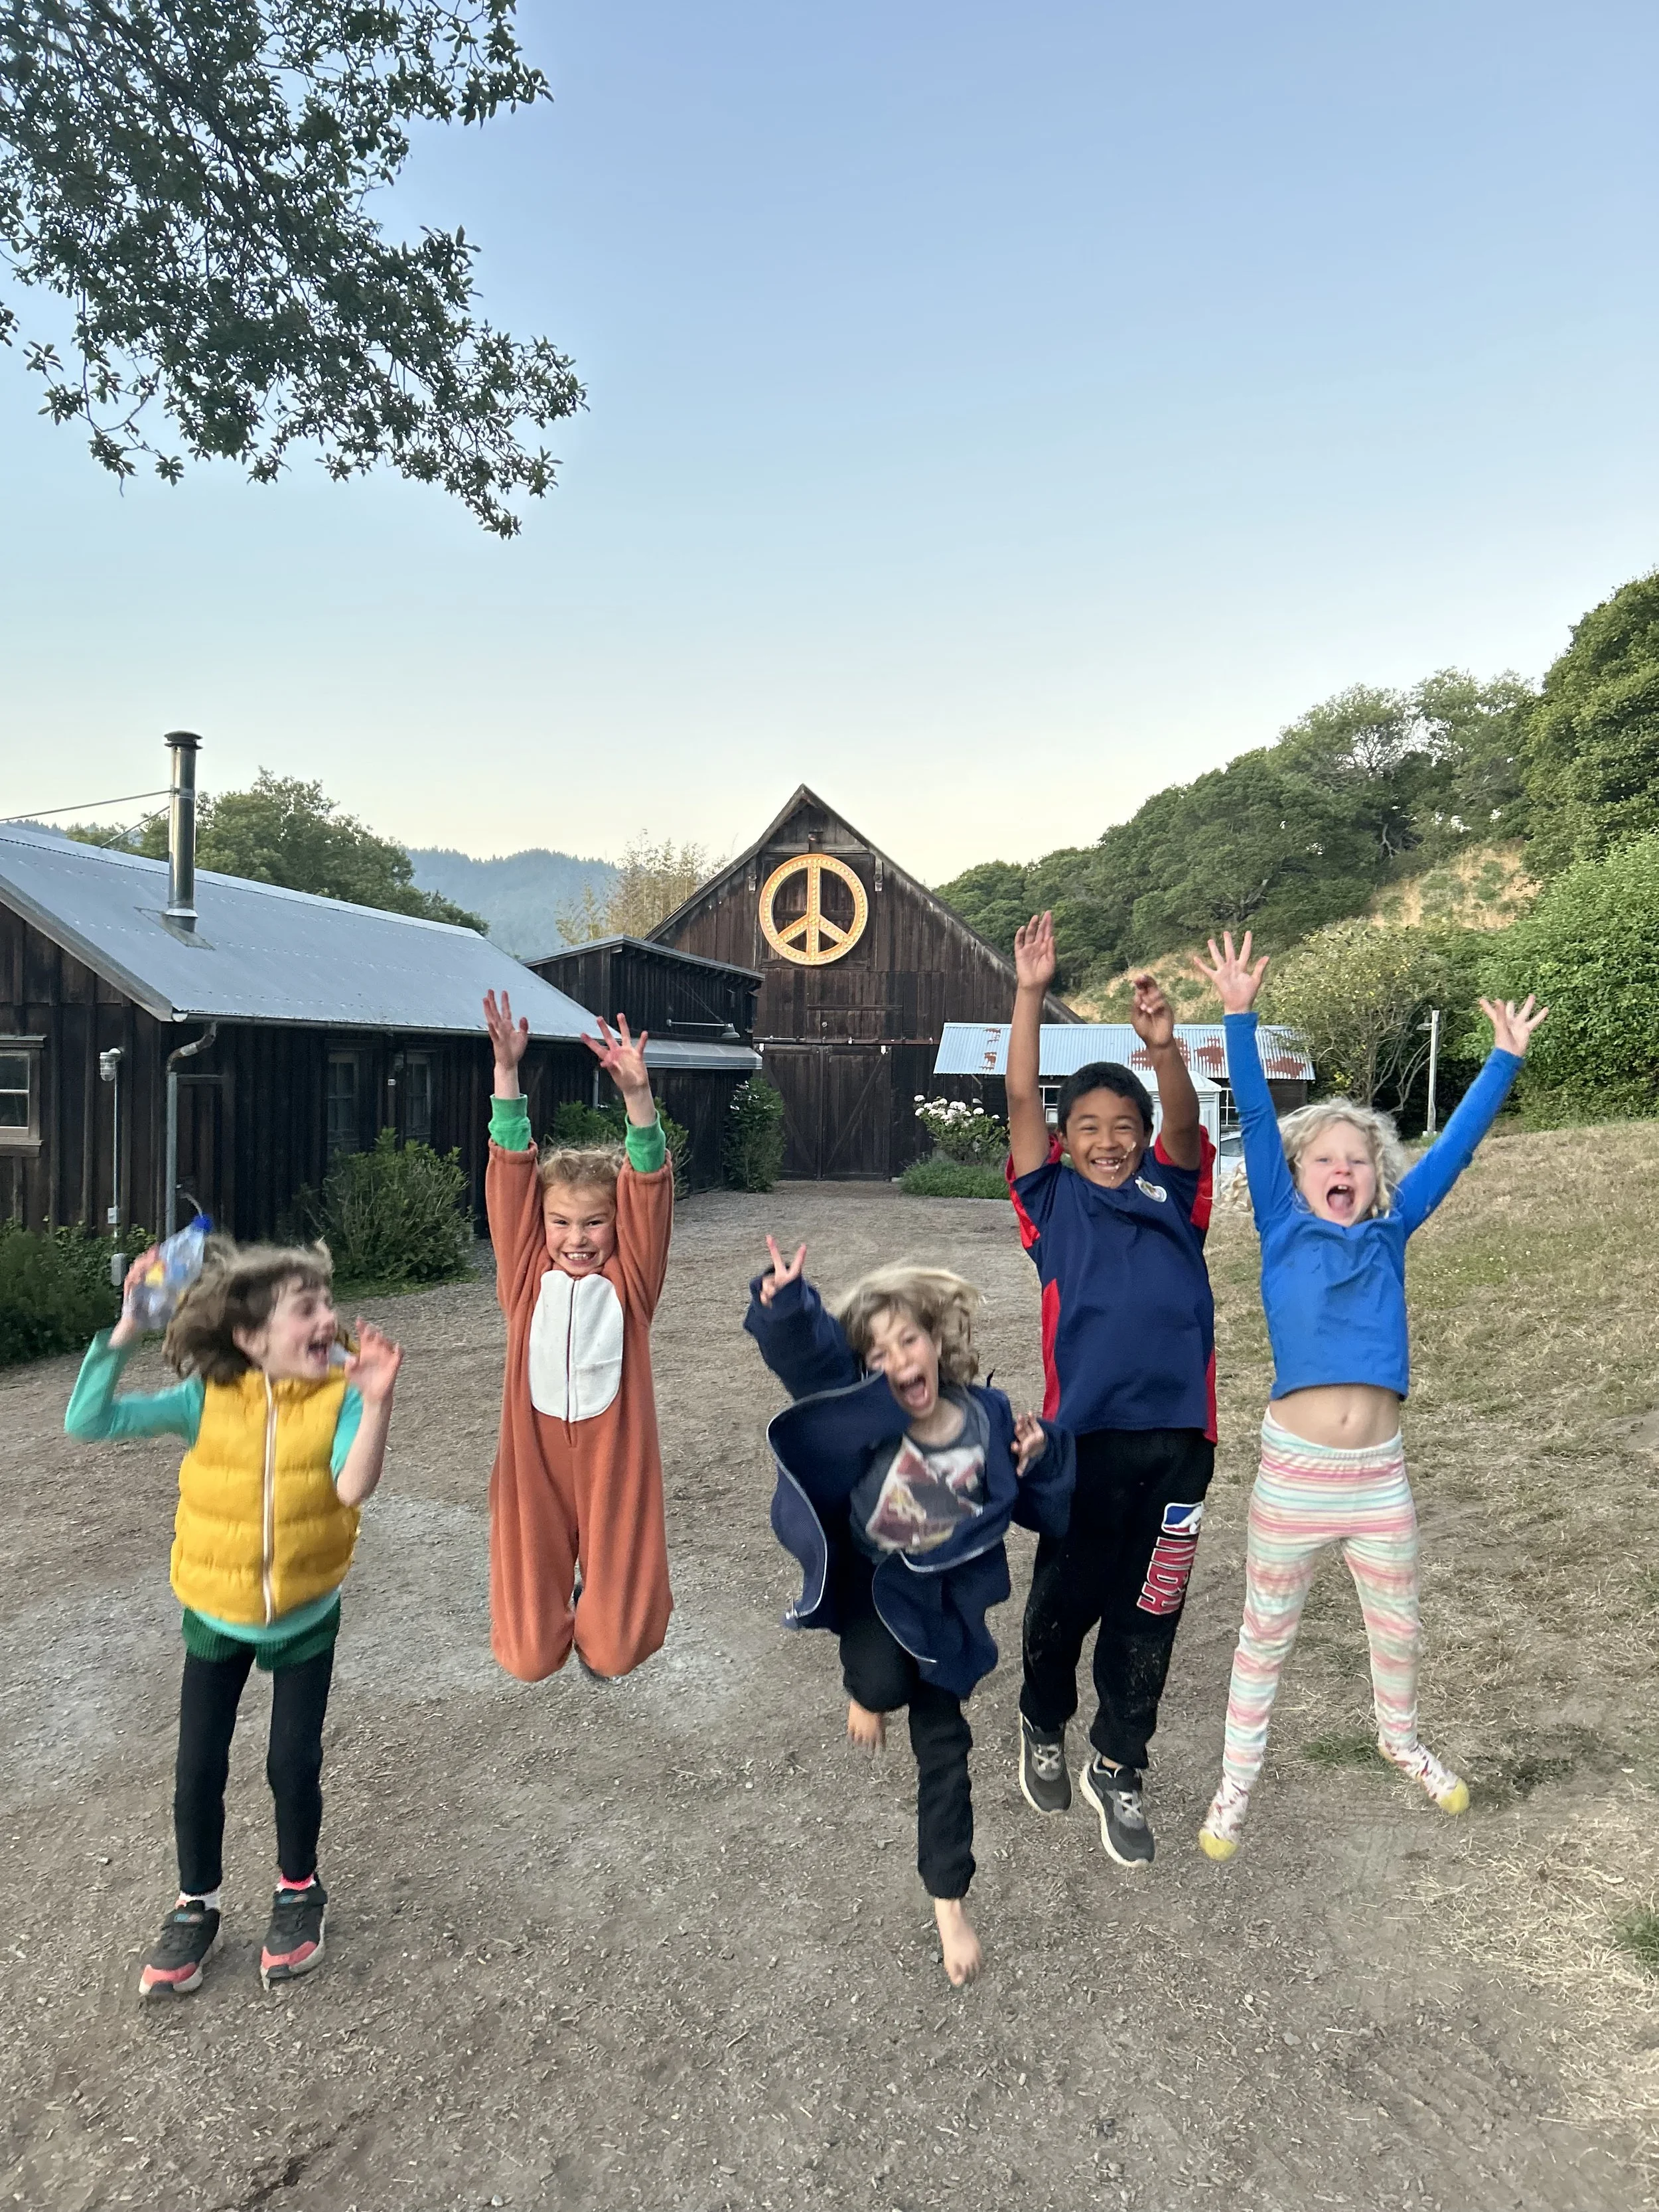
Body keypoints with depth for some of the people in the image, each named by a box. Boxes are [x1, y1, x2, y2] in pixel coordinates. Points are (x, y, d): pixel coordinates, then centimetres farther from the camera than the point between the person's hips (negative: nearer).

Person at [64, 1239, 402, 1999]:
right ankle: (197, 1907, 33)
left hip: (306, 1615, -1)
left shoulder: (338, 1394, -20)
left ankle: (298, 1890, 32)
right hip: (215, 1616, 1)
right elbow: (87, 1422, -23)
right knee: (199, 1770, 6)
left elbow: (354, 1487, -37)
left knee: (294, 1764, 3)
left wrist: (375, 1403, -54)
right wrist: (126, 1329, -33)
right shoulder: (207, 1398, -17)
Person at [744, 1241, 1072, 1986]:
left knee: (943, 1744, 10)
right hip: (871, 1582, -2)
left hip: (944, 1597, 2)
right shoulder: (865, 1409, -22)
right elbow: (809, 1356, -41)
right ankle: (863, 1686, 9)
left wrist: (1040, 1460, -22)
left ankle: (949, 1901, 31)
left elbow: (1040, 1509, -1)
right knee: (886, 1682, -31)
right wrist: (786, 1305, -61)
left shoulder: (988, 1417, -14)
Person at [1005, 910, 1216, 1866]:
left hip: (1177, 1436, 2)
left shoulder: (1172, 1195, 7)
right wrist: (1031, 992, -12)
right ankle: (1044, 1726, 43)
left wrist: (1165, 1043, -29)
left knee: (1150, 1611, 13)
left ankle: (1117, 1768, 33)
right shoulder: (1055, 1202, 4)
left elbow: (1186, 1120, -10)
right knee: (1064, 1599, 14)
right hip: (1084, 1436, -1)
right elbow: (1021, 1098, -4)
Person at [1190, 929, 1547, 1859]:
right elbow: (1257, 1120, -12)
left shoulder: (1389, 1234, 4)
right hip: (1294, 1472, -3)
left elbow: (1456, 1145, 4)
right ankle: (1237, 1784, 29)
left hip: (1380, 1474, 3)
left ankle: (1401, 1739, 51)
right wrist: (1240, 1016, -19)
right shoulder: (1283, 1229, -4)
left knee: (1398, 1629, 23)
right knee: (1267, 1636, 12)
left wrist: (1507, 1059, 3)